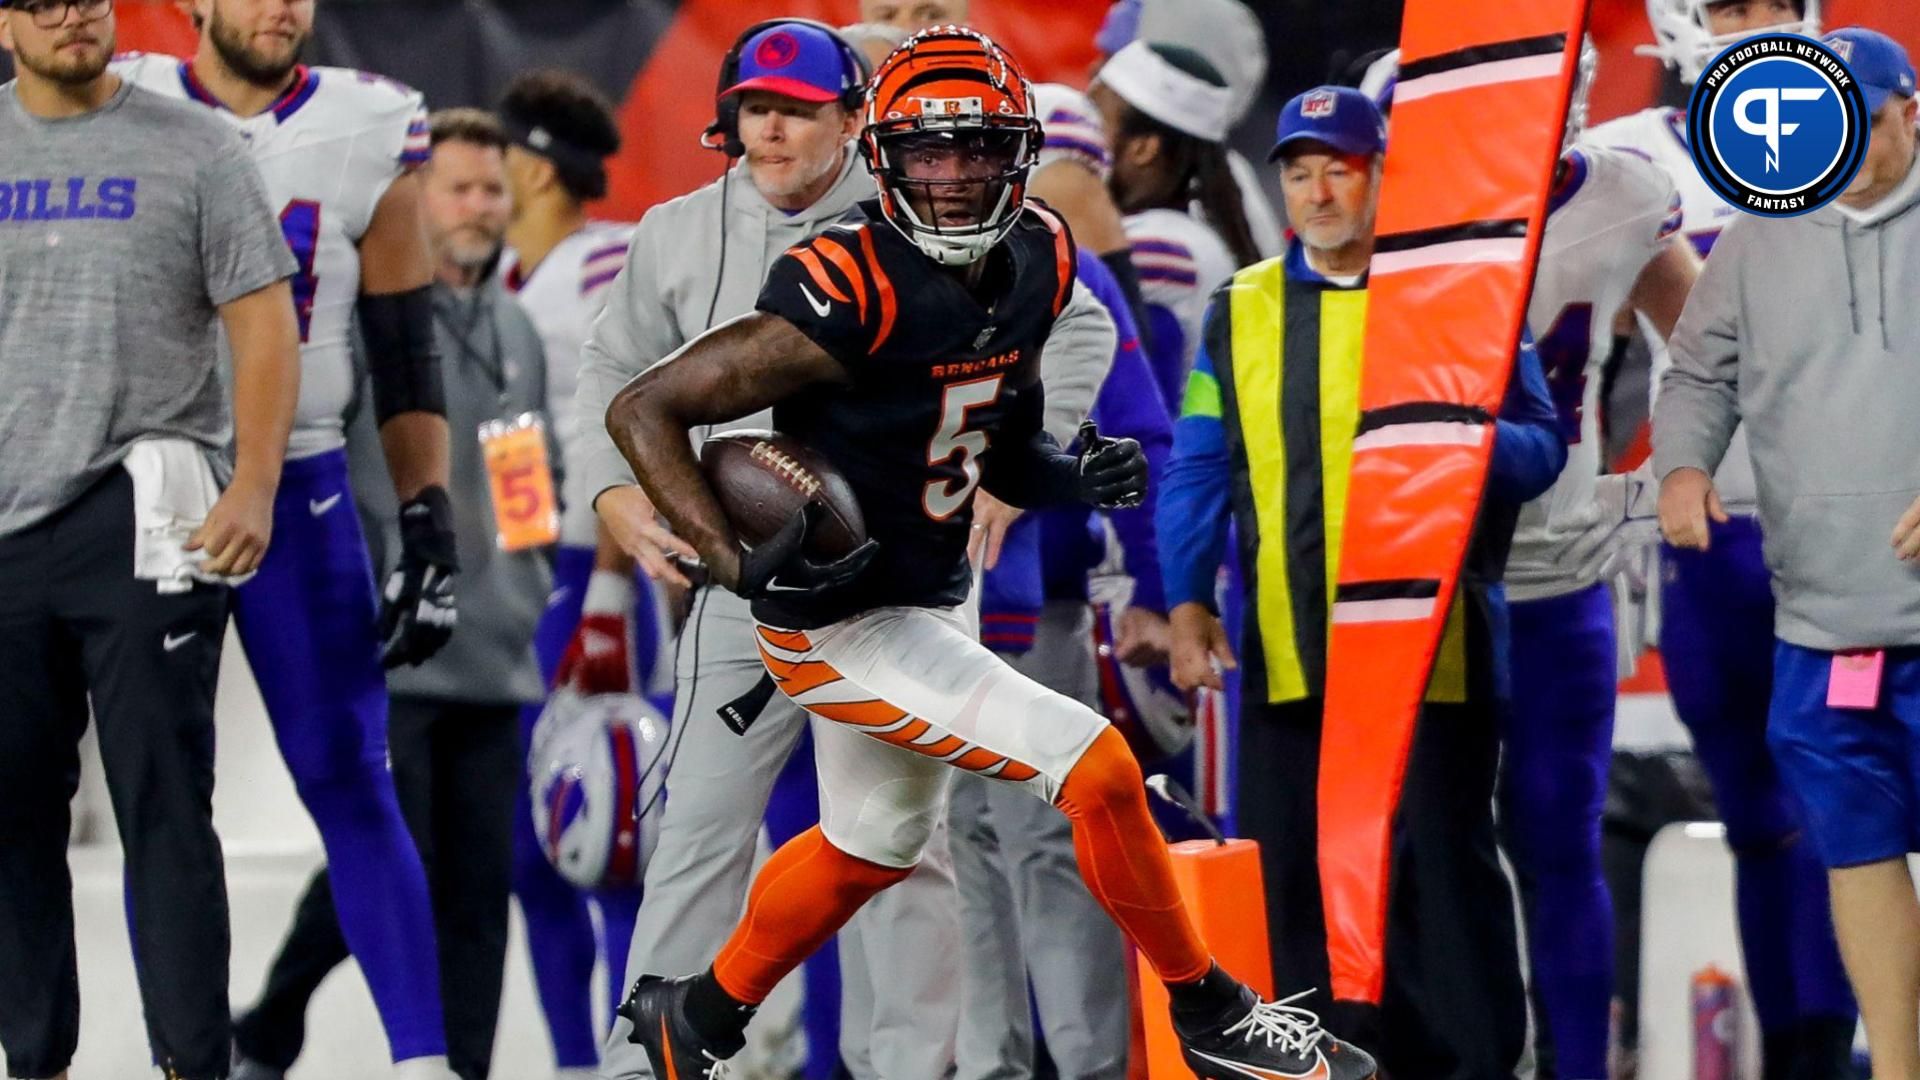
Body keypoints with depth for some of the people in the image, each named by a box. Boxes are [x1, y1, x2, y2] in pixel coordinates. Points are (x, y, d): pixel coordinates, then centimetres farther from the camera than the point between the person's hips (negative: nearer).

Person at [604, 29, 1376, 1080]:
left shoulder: (1034, 264, -5)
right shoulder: (852, 297, -29)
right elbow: (642, 411, -24)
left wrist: (1080, 477, -14)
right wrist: (742, 567, -32)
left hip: (932, 600, 9)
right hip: (844, 628, -9)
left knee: (870, 847, 28)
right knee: (1100, 770, -11)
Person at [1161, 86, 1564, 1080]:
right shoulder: (1242, 311, 13)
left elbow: (1541, 446, 3)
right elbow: (1198, 469, 11)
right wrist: (1187, 603, 0)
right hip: (1290, 651, 3)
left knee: (1446, 866, -1)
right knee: (1289, 873, 4)